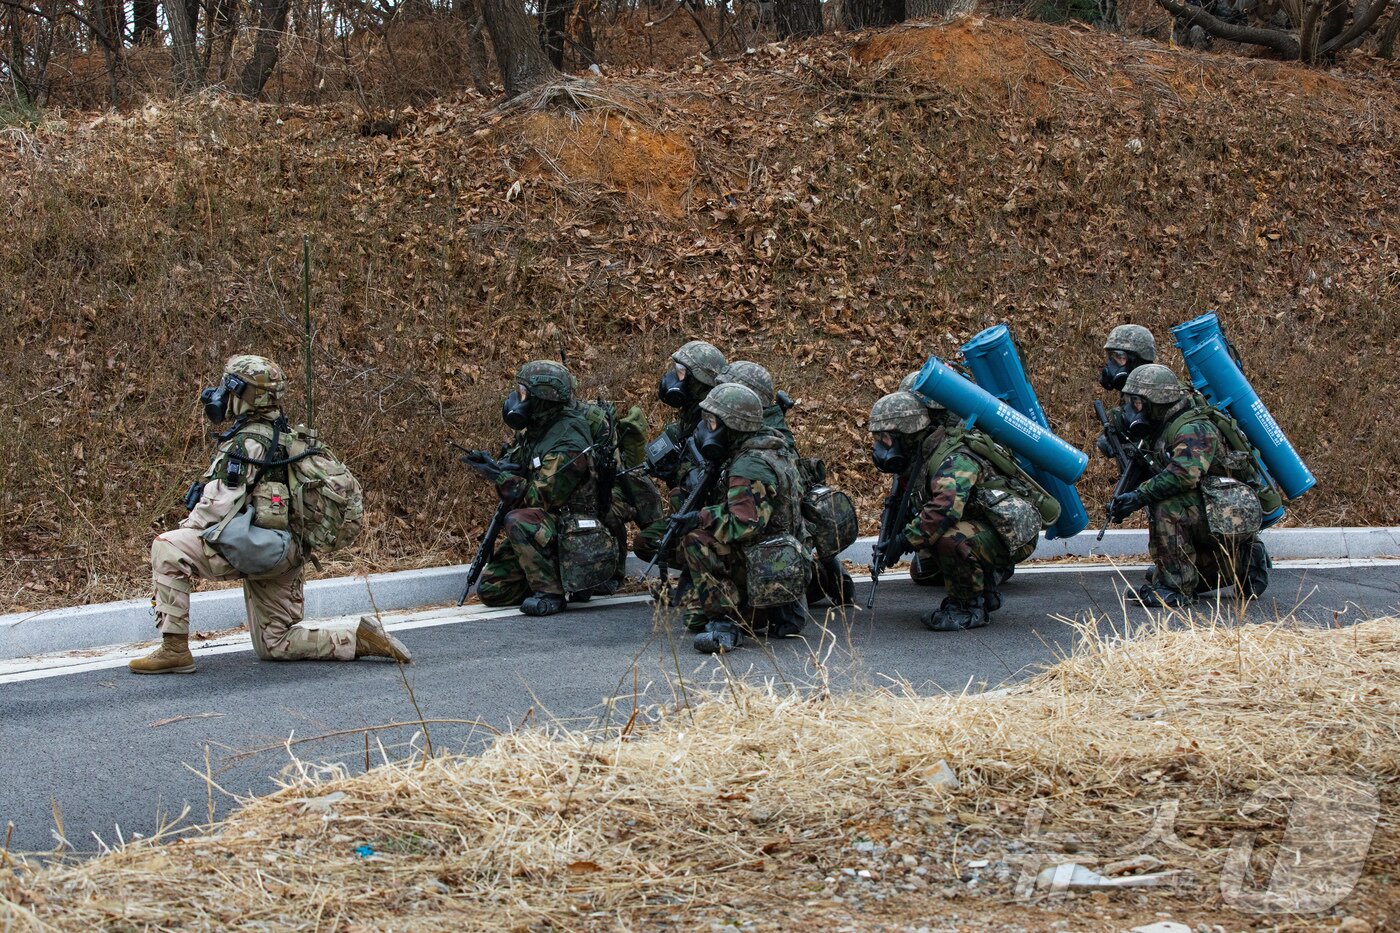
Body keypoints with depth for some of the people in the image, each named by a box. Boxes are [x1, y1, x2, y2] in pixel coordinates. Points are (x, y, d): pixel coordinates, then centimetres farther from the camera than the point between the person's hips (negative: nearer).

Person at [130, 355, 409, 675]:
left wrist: (183, 531, -3)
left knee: (167, 548, -12)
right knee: (275, 646, 18)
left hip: (254, 549, -10)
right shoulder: (281, 436, 16)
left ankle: (175, 649, -13)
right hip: (285, 552, 10)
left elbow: (219, 504, -19)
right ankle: (361, 640, 8)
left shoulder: (247, 442, -15)